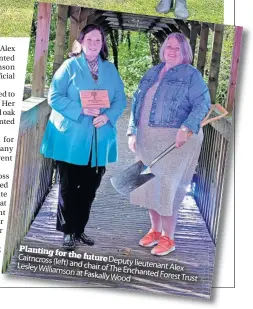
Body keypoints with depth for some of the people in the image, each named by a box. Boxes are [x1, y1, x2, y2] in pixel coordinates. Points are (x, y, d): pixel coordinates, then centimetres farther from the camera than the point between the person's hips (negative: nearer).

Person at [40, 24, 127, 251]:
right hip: (71, 139, -4)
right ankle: (68, 231, 15)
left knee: (89, 187, 11)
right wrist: (81, 110, -20)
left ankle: (80, 229, 25)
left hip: (99, 140, 4)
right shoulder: (70, 66, -1)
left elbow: (120, 99, 6)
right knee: (69, 186, 4)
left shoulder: (110, 69, 10)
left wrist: (108, 116, -14)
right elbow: (55, 97, -8)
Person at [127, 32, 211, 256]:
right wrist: (132, 132, 8)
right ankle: (155, 230, 28)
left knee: (168, 187, -4)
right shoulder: (152, 73, 15)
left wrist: (186, 129, -26)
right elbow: (137, 103, 16)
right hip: (148, 139, 6)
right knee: (150, 184, 12)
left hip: (175, 140, -6)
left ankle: (168, 238, 9)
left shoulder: (191, 75, -3)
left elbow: (202, 104, -13)